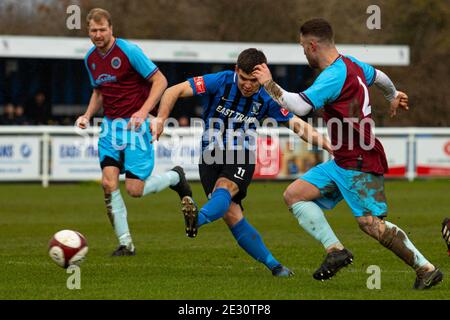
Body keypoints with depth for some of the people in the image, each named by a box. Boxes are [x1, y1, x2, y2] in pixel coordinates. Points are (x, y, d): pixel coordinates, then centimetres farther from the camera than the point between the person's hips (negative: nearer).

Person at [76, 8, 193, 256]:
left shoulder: (128, 51, -13)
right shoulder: (91, 59, 8)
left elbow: (160, 81, -11)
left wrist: (143, 111, -21)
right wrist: (88, 115, 6)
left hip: (135, 125, -6)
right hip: (110, 126, 6)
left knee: (135, 189, -10)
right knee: (108, 182, -12)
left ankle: (175, 177, 22)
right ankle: (125, 243, -2)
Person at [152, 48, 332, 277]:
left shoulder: (267, 99, -4)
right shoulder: (221, 82, -10)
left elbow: (298, 125, 5)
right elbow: (174, 91, -9)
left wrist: (328, 145, -4)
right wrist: (161, 118, -24)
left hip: (241, 155, 0)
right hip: (211, 155, 0)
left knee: (225, 188, -33)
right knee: (232, 215, -13)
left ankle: (198, 219, -64)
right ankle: (273, 265, -6)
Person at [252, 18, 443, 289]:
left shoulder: (334, 76, -21)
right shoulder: (351, 64, 9)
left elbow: (299, 106, -32)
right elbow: (379, 77, 30)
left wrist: (269, 84, -21)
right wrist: (393, 96, 51)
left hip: (360, 163, -10)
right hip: (342, 162, 10)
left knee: (371, 224, -14)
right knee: (294, 195, 2)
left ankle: (427, 269, -4)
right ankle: (336, 250, -5)